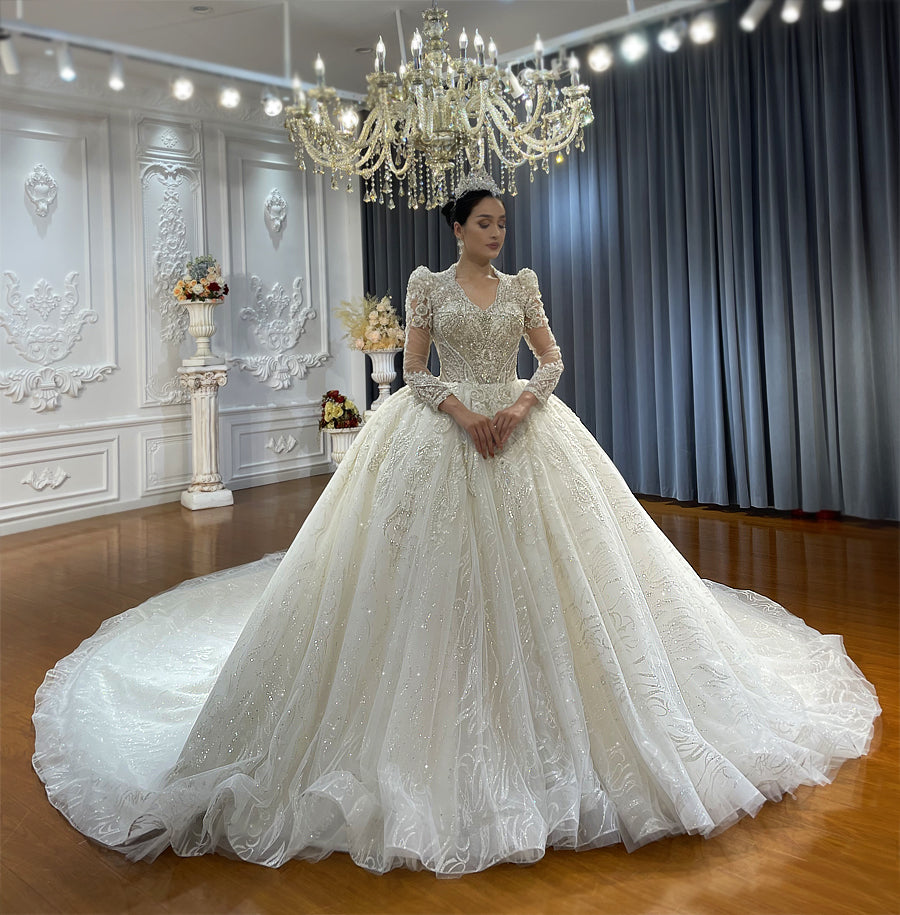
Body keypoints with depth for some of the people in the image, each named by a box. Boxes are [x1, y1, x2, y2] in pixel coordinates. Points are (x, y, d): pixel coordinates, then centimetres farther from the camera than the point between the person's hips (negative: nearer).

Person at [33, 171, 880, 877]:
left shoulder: (522, 284, 12)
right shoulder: (428, 283, 4)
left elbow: (552, 358, 8)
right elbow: (413, 370, -1)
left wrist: (520, 406, -11)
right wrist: (464, 414, -16)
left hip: (521, 430, 3)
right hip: (442, 436, -2)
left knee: (527, 566, 1)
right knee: (441, 567, -4)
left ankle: (527, 705, 16)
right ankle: (452, 704, 10)